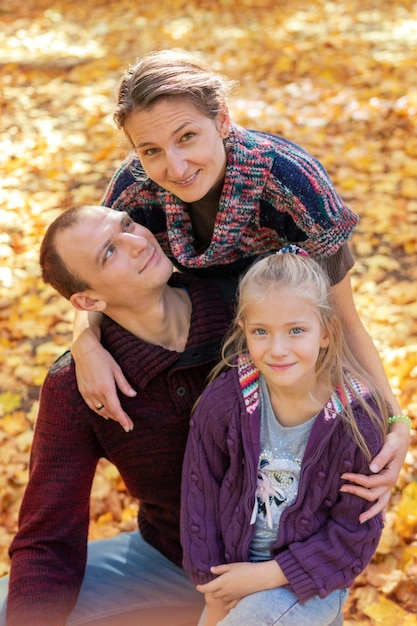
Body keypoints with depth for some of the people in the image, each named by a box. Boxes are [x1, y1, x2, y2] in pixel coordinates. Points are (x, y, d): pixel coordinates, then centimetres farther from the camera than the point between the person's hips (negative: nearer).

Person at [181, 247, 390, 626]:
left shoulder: (357, 418, -20)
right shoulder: (222, 401, -17)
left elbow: (355, 533, -13)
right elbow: (201, 494, -5)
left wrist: (266, 575, -16)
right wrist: (215, 593, -3)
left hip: (314, 575, -3)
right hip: (232, 565, 3)